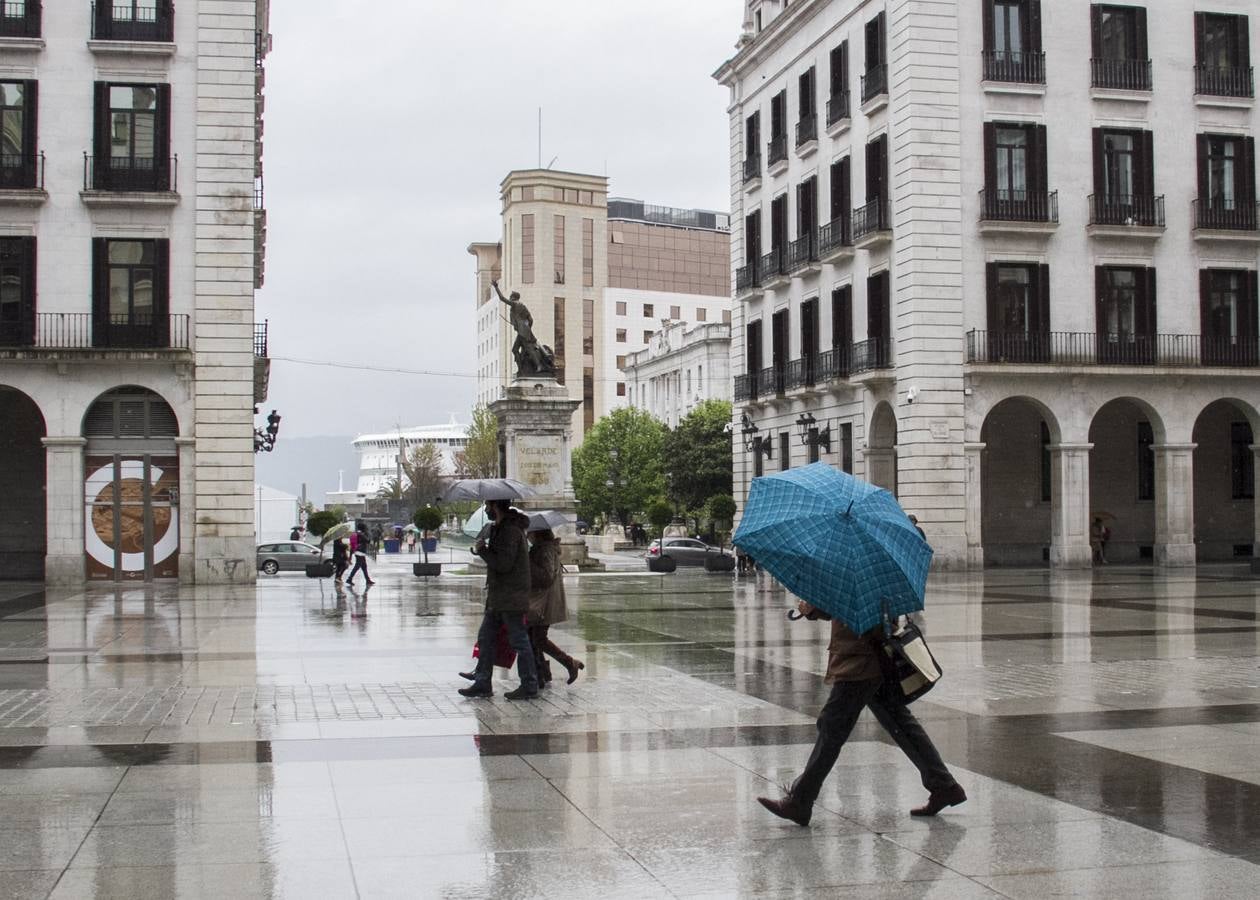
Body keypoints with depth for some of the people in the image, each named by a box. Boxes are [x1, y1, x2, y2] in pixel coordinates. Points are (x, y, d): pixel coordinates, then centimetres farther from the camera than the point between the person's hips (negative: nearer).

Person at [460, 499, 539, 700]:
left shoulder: (511, 531, -17)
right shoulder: (500, 528, 16)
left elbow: (503, 563, -23)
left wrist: (482, 550, -12)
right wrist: (482, 549, 6)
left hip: (511, 598, -11)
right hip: (497, 596, 11)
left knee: (519, 642, -3)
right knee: (485, 638, 11)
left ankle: (529, 687, 3)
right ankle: (482, 684, 15)